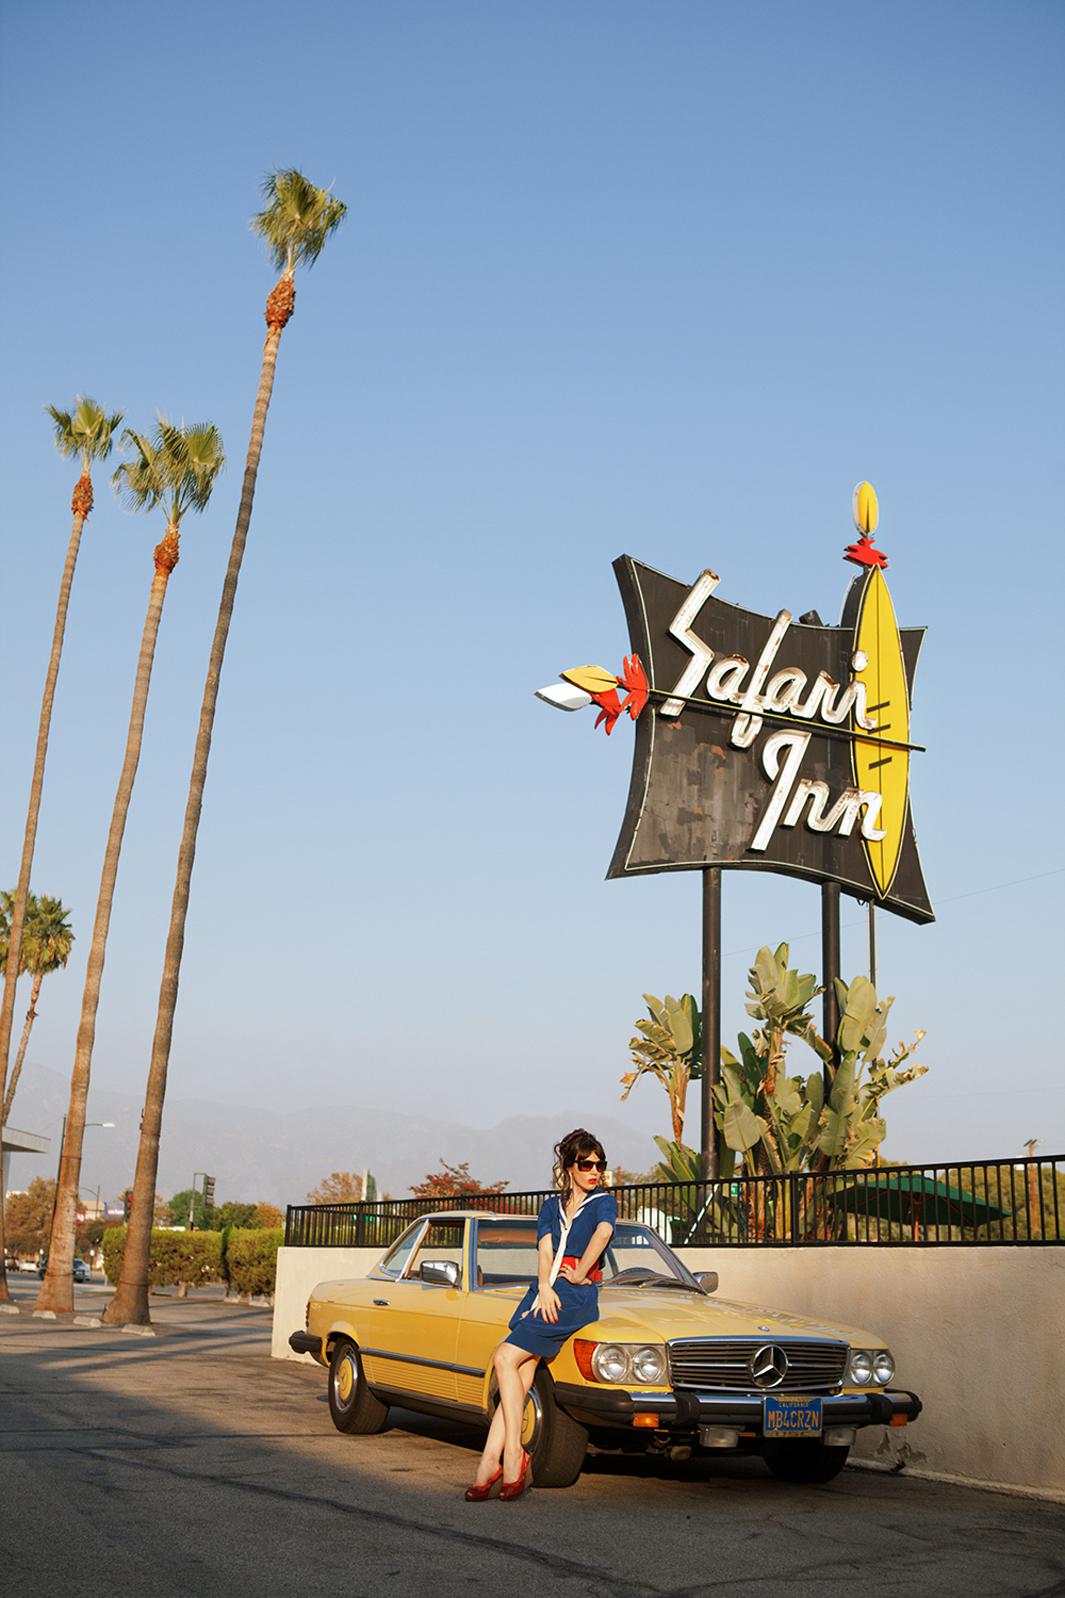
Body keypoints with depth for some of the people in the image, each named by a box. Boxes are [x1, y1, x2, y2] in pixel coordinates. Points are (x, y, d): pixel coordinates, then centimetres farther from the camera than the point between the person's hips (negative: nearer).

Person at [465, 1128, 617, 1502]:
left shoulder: (604, 1201, 9)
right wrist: (544, 1287, -10)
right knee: (521, 1376, -9)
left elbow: (603, 1233, -12)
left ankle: (511, 1454, -14)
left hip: (576, 1296, -4)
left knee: (506, 1358, -18)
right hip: (542, 1294, 4)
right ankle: (491, 1462, -13)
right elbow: (545, 1249, 6)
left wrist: (578, 1275, -10)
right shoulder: (551, 1206, 20)